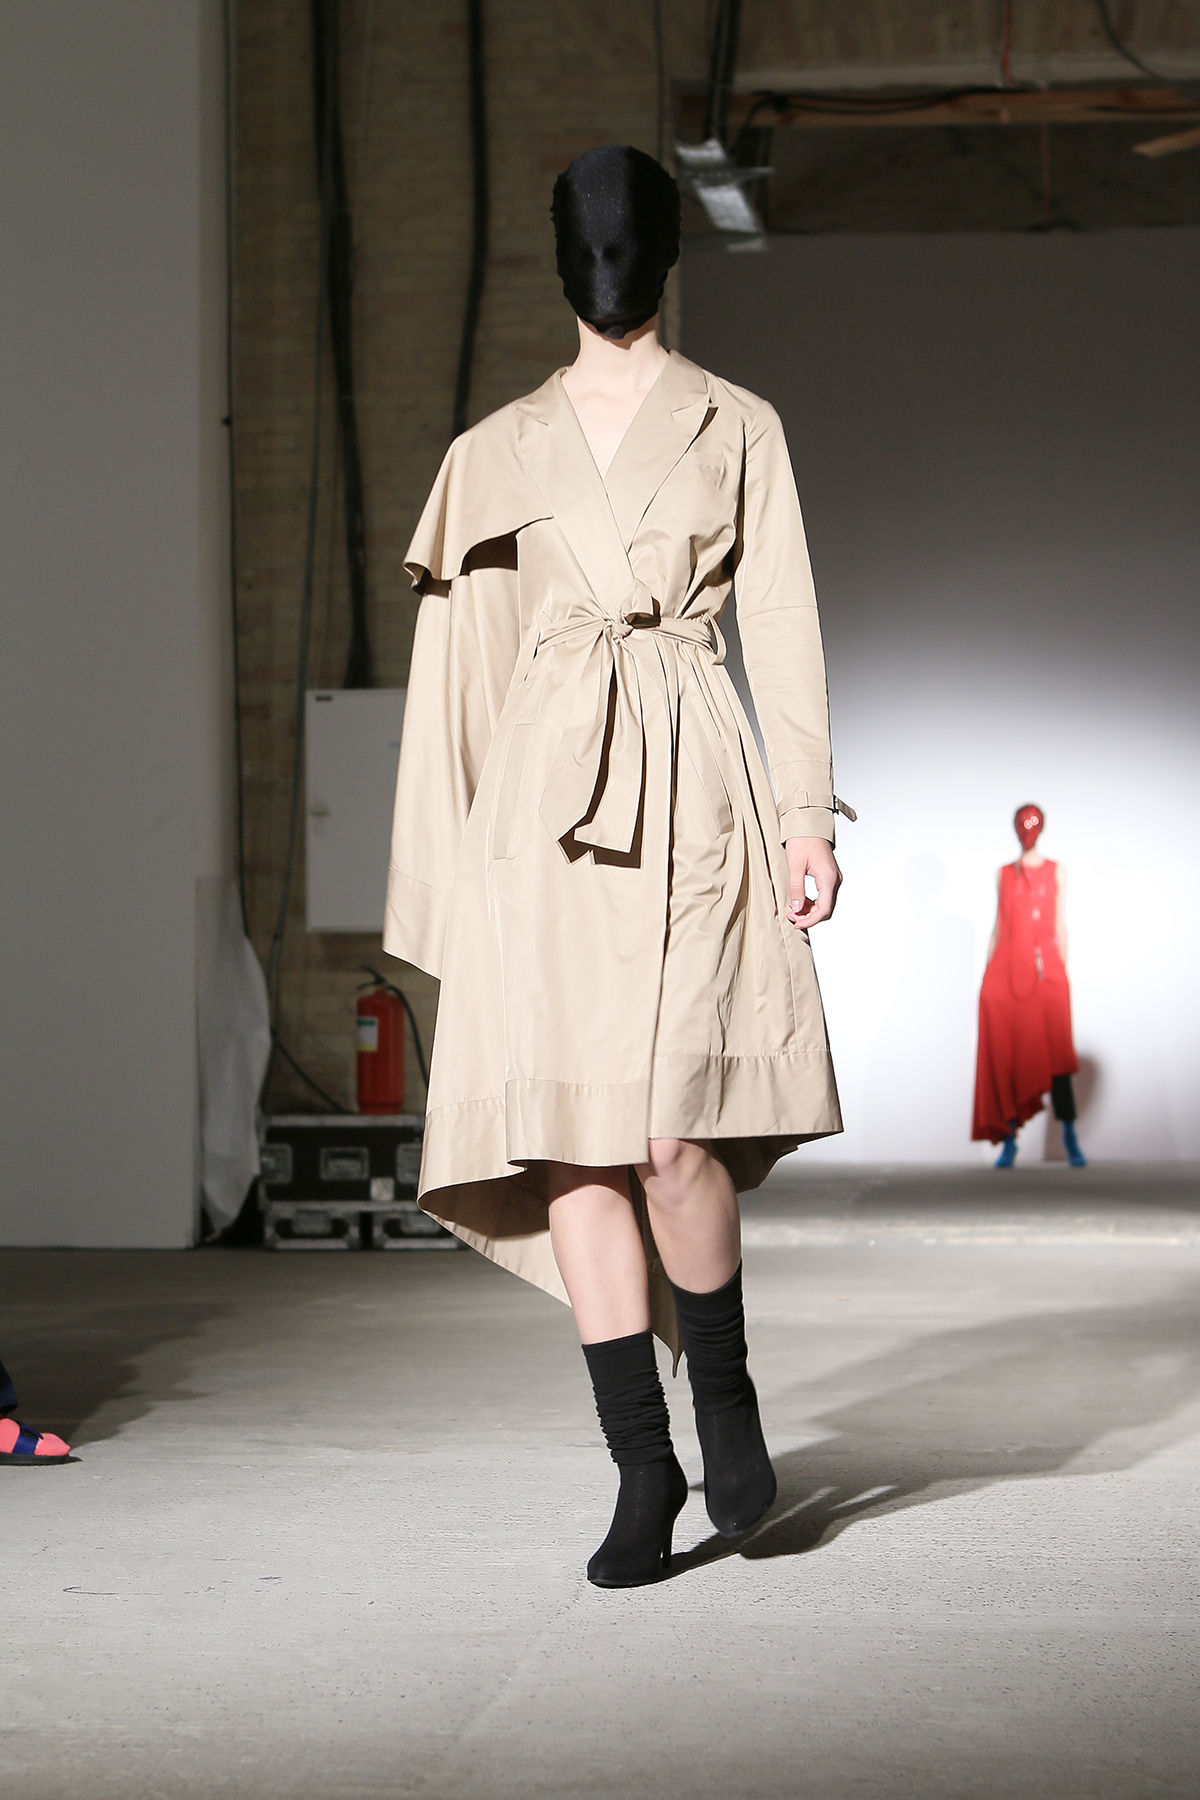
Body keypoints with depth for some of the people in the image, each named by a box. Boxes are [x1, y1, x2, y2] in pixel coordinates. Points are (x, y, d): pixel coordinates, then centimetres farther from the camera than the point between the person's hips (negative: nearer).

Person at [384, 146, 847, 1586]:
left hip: (690, 793, -2)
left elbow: (782, 629, 6)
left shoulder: (739, 429, 10)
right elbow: (465, 663, 14)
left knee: (671, 1131, -15)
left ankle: (723, 1394, 12)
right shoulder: (498, 452, 14)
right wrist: (448, 866, 10)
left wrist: (807, 814, -5)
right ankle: (643, 1468, 4)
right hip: (549, 807, 2)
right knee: (572, 1143, -4)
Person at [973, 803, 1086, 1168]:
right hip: (1005, 972, 2)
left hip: (1045, 970, -2)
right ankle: (1009, 1140, 1)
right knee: (1006, 1056, -4)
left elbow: (1061, 925, 10)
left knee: (1055, 1053, -11)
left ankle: (1070, 1139, -10)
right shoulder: (1004, 874, 15)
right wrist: (988, 976, 10)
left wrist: (1061, 971, 2)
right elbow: (998, 926, 15)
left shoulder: (1056, 871, 12)